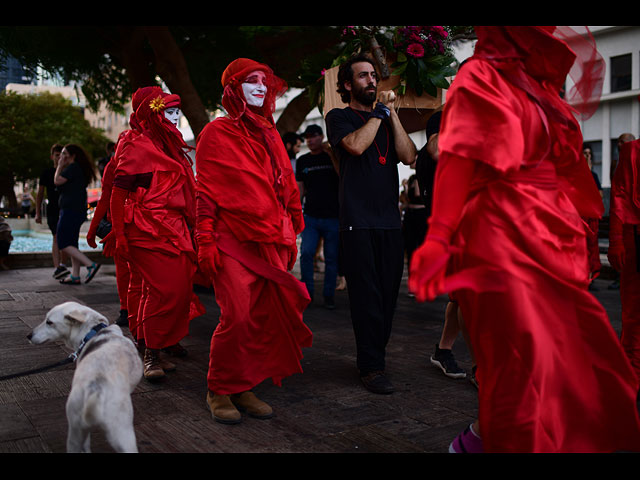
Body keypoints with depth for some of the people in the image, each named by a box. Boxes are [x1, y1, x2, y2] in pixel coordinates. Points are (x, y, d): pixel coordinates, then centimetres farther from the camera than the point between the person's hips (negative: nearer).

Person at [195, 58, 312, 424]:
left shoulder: (270, 135, 19)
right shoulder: (217, 133, 3)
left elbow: (288, 189, 21)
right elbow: (206, 192, -2)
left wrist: (291, 235, 16)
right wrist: (205, 242, -9)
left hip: (272, 243, 6)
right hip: (234, 242, -5)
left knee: (268, 317, 0)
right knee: (238, 316, -13)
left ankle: (244, 388, 14)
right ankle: (219, 391, 5)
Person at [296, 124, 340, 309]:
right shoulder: (302, 161, 13)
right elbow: (300, 189, 15)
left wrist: (331, 154, -17)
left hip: (332, 217, -2)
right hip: (311, 216, 2)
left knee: (331, 258, 2)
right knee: (306, 253, -11)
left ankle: (329, 295, 14)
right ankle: (307, 292, 4)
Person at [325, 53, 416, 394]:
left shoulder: (386, 118, 20)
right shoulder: (339, 117, 6)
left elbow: (409, 156, 4)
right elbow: (355, 145, -16)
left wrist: (392, 114, 0)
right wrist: (380, 112, -5)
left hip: (390, 221, 5)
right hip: (358, 222, -5)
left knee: (387, 294, 6)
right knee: (366, 296, -5)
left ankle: (376, 354, 18)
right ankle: (371, 367, 1)